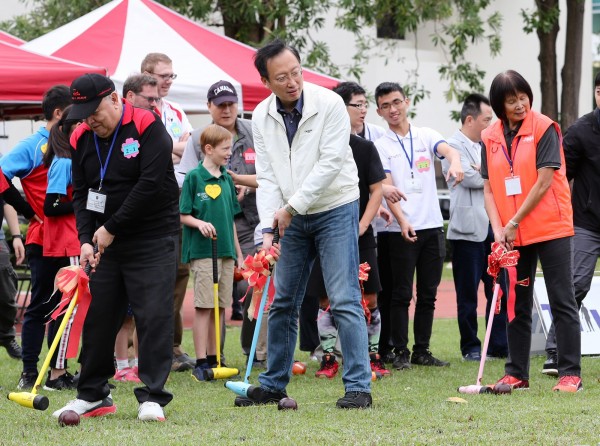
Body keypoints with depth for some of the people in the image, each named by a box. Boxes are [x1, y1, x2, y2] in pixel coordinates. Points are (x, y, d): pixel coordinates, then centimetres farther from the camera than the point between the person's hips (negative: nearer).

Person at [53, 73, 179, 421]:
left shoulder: (147, 127, -13)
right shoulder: (82, 139, 5)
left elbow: (150, 184, -19)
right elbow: (80, 193, 7)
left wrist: (111, 228, -16)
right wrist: (87, 239, -8)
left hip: (153, 240, -6)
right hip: (106, 243, 6)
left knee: (154, 316, -9)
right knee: (98, 317, 7)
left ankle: (153, 398, -5)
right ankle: (93, 395, 17)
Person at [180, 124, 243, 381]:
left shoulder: (226, 179, 13)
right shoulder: (194, 177, -6)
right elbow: (183, 215, -5)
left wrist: (238, 252, 19)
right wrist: (200, 223, -23)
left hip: (225, 251, 6)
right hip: (202, 250, -6)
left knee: (220, 306, 7)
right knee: (204, 306, -6)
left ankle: (213, 359, 13)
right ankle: (201, 362, -3)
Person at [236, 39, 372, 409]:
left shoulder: (329, 104, -16)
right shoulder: (261, 117, -2)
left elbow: (330, 163, -20)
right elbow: (267, 176, -3)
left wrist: (291, 206, -20)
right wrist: (269, 228, -14)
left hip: (335, 209, -5)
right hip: (293, 217, 5)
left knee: (345, 300, -11)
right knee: (282, 303, 10)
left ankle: (359, 386, -10)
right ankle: (273, 384, 20)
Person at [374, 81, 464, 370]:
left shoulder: (426, 136, 9)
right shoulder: (380, 146, 1)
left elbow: (448, 149, -12)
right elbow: (387, 187, -8)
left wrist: (455, 162, -37)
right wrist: (402, 221, -22)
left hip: (431, 226, 3)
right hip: (400, 230, -3)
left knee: (428, 294, 7)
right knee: (401, 294, -1)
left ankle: (422, 351, 15)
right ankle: (400, 352, 4)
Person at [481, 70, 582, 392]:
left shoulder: (544, 128, -8)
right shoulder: (490, 138, 6)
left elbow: (544, 182, -13)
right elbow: (489, 189, 6)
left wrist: (514, 224, -12)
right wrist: (498, 229, -8)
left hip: (551, 229, -5)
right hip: (512, 235, 5)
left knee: (562, 301, -3)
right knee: (517, 303, 9)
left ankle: (570, 374, -2)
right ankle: (516, 374, 16)